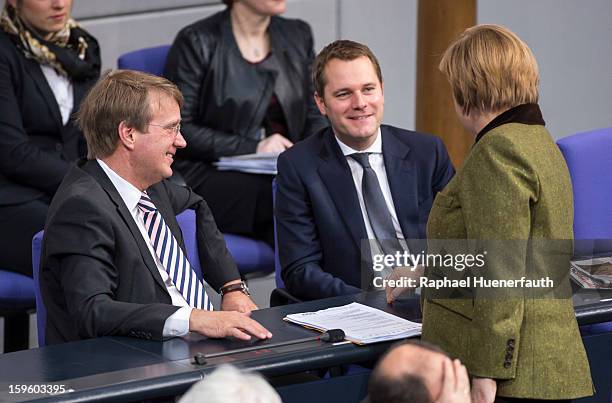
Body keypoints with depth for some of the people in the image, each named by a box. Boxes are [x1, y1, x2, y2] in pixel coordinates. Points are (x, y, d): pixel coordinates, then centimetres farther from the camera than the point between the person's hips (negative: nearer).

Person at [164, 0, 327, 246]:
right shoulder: (198, 43, -3)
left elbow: (314, 117, 17)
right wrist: (252, 148, -15)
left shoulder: (298, 35, 14)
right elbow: (177, 130, -7)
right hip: (209, 175, -5)